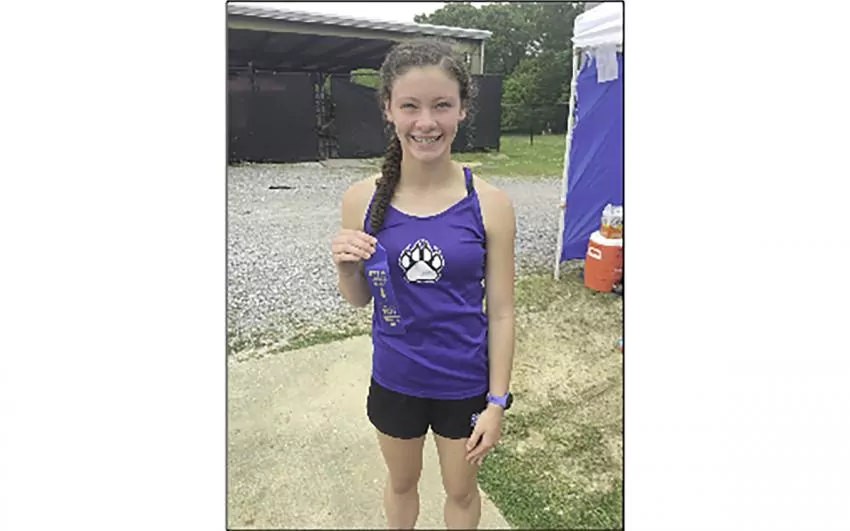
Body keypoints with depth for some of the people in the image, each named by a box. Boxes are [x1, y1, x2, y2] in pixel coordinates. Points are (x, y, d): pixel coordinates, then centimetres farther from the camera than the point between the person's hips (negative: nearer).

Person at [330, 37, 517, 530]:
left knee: (462, 490, 24)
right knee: (402, 482, 27)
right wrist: (347, 266, -20)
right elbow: (359, 299, 1)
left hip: (466, 382, -1)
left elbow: (501, 312, -9)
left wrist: (497, 402, -6)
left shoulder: (489, 203, -17)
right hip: (394, 378, 2)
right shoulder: (362, 198, -12)